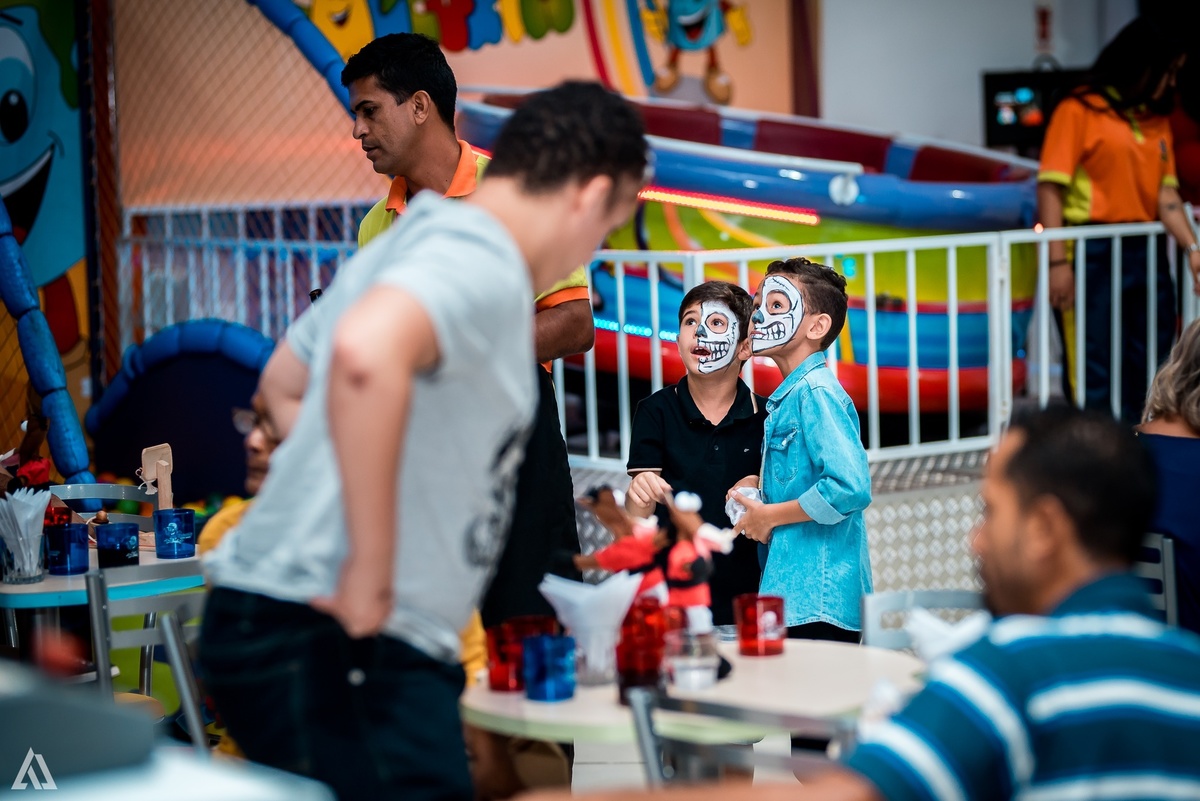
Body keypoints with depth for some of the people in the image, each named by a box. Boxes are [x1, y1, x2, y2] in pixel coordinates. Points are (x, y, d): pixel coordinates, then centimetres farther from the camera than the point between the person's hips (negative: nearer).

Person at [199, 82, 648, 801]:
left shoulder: (411, 241, 19)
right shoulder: (482, 266, -13)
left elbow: (283, 378, 32)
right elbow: (365, 352, -35)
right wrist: (371, 568, -27)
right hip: (330, 636, -10)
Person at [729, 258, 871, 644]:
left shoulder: (816, 391, -13)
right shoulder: (789, 395, 17)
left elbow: (851, 487, -24)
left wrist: (770, 516, -13)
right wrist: (760, 485, 10)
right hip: (793, 594, 10)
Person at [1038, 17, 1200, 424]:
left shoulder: (1157, 122, 13)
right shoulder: (1080, 110, -5)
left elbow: (1166, 193, 8)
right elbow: (1051, 188, -10)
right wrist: (1058, 261, -17)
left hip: (1144, 253, 7)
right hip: (1092, 252, -7)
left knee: (1146, 365, 12)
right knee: (1091, 371, -4)